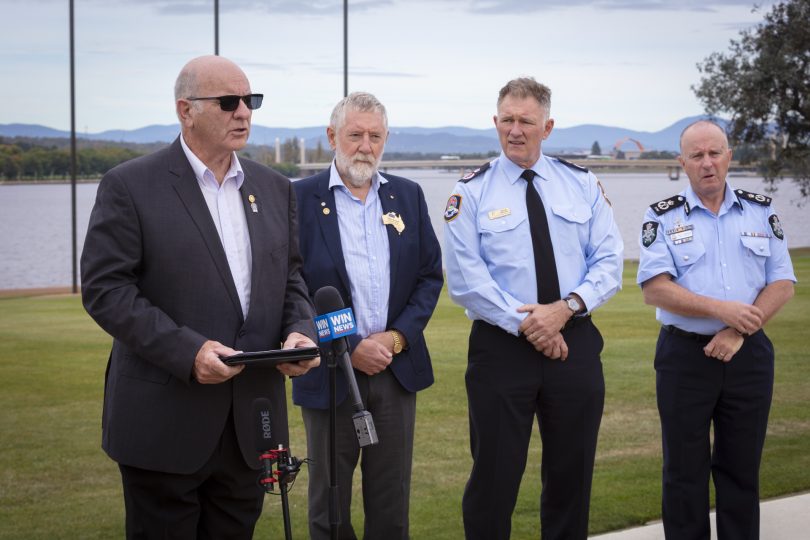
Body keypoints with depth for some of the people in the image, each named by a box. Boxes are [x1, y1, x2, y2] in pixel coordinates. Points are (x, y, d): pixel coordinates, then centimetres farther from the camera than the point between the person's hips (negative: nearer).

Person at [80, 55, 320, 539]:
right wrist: (187, 351, -21)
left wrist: (300, 330, -6)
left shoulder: (274, 188, 12)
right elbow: (105, 289, -11)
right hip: (165, 422, -5)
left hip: (251, 422, 5)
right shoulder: (130, 186, -6)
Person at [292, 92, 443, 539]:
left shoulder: (408, 195, 8)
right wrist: (350, 348, -13)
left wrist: (397, 338, -6)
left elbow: (430, 275, 8)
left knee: (392, 503, 9)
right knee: (329, 504, 7)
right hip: (330, 373, -3)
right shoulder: (300, 198, -5)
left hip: (398, 368, 3)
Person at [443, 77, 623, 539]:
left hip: (576, 344, 3)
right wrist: (526, 323, -16)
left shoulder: (584, 185, 7)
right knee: (495, 476, 2)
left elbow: (609, 263, 1)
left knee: (573, 475, 11)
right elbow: (466, 279, -8)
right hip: (501, 346, -2)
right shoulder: (472, 192, -1)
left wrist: (567, 306, -16)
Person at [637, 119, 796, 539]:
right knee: (685, 470, 4)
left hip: (748, 356, 2)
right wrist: (722, 309, -18)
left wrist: (739, 330, -12)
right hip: (685, 357, -2)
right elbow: (654, 289, -10)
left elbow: (782, 284, 2)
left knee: (742, 468, 8)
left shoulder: (761, 212, 7)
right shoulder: (663, 217, 0)